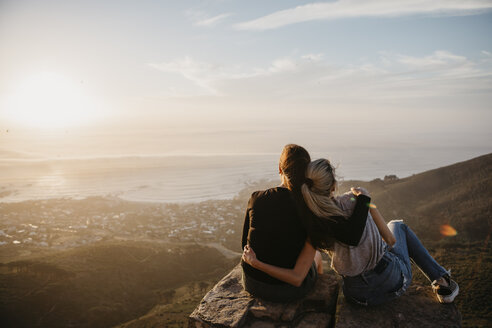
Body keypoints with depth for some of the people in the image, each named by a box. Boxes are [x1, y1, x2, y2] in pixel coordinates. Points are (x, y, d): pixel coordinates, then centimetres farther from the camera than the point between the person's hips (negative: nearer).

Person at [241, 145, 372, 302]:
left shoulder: (256, 199, -13)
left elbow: (246, 245, -3)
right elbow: (352, 236, -31)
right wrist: (362, 197, -15)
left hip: (252, 283, 2)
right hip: (289, 291, -1)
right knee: (316, 255, 32)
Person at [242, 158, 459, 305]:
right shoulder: (356, 197, -22)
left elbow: (296, 277, -24)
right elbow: (390, 239, -12)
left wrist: (254, 262, -16)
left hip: (361, 296, 2)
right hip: (395, 280, -1)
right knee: (398, 225, 30)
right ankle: (441, 282, 31)